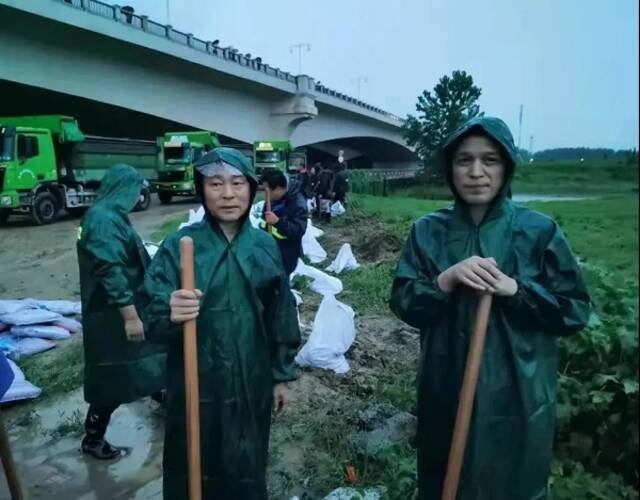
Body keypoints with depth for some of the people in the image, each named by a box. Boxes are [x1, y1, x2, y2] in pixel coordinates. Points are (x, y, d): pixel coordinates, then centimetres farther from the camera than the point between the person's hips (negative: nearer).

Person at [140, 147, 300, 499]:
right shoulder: (179, 245, -9)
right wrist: (169, 314, -38)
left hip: (252, 383, 2)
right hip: (196, 385, -2)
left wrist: (282, 375, 9)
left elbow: (281, 314, 6)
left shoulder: (264, 245, -1)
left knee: (246, 470, 18)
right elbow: (151, 317, -15)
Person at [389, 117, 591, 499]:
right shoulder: (428, 231, -3)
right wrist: (445, 280, -22)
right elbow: (403, 305, -5)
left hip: (518, 397, -1)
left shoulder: (539, 231, -8)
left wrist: (515, 289, -21)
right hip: (445, 392, 2)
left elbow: (577, 311, -6)